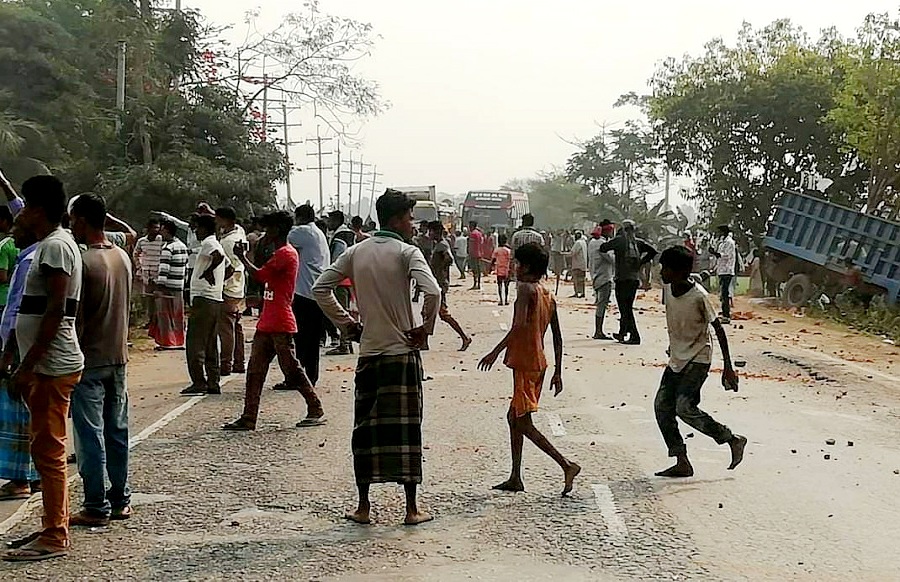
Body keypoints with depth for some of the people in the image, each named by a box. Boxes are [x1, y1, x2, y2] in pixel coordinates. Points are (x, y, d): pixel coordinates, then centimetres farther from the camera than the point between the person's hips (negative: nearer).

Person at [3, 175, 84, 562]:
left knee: (48, 450, -5)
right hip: (46, 365, 10)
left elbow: (56, 311, -21)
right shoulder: (49, 244, 17)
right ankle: (55, 526, 24)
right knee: (46, 449, 15)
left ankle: (54, 538, 1)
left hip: (53, 366, -10)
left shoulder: (55, 246, -14)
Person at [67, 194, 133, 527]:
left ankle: (96, 509, 4)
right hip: (118, 358, 7)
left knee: (90, 437, 0)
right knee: (117, 432, 13)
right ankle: (120, 500, 20)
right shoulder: (123, 258, 6)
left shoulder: (83, 262, -17)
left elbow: (75, 318, -16)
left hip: (89, 362, -7)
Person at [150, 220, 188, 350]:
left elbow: (164, 269, -19)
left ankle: (167, 342, 3)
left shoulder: (167, 248, -13)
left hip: (167, 286, -8)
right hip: (179, 287, 8)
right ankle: (179, 342, 17)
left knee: (165, 315, 0)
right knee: (178, 316, 13)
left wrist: (159, 286, -19)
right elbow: (186, 267, 16)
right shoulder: (183, 246, 12)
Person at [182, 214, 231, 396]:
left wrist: (208, 272, -18)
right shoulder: (217, 245, 20)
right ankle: (213, 384, 12)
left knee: (195, 343, -7)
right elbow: (229, 268, 27)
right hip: (216, 300, 10)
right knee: (211, 345, 11)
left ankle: (199, 383, -10)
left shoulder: (208, 243, -9)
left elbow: (219, 256, -29)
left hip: (203, 299, -10)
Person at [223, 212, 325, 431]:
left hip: (280, 325, -10)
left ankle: (316, 410, 9)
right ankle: (248, 418, 6)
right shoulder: (279, 254, 19)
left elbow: (259, 275, -17)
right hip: (267, 323, 10)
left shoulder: (286, 254, -14)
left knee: (292, 369, -3)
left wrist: (242, 257, -5)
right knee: (255, 371, 6)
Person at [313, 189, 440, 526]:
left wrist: (346, 324, 11)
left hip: (368, 353, 4)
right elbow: (432, 291, -25)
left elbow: (320, 289, 7)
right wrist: (426, 328, -10)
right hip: (403, 352, -4)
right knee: (405, 429, 2)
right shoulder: (407, 252, -9)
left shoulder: (356, 252, 6)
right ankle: (411, 509, 8)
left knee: (365, 429, 10)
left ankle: (363, 507, 15)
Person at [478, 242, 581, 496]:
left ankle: (567, 465, -14)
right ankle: (515, 478, 19)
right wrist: (557, 372, 18)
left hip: (525, 363, -9)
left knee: (523, 422, -7)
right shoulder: (548, 295, 13)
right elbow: (557, 338, 14)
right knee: (514, 416, 17)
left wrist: (495, 352, -24)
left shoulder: (525, 289, -12)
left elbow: (519, 325, -27)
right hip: (539, 364, 9)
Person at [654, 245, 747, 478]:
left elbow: (718, 329, -14)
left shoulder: (699, 297, -21)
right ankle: (682, 463, 4)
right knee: (662, 405, -2)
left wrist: (728, 367, -14)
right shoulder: (668, 289, -1)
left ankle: (734, 440, -2)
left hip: (698, 359, -8)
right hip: (676, 358, 8)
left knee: (684, 407, -19)